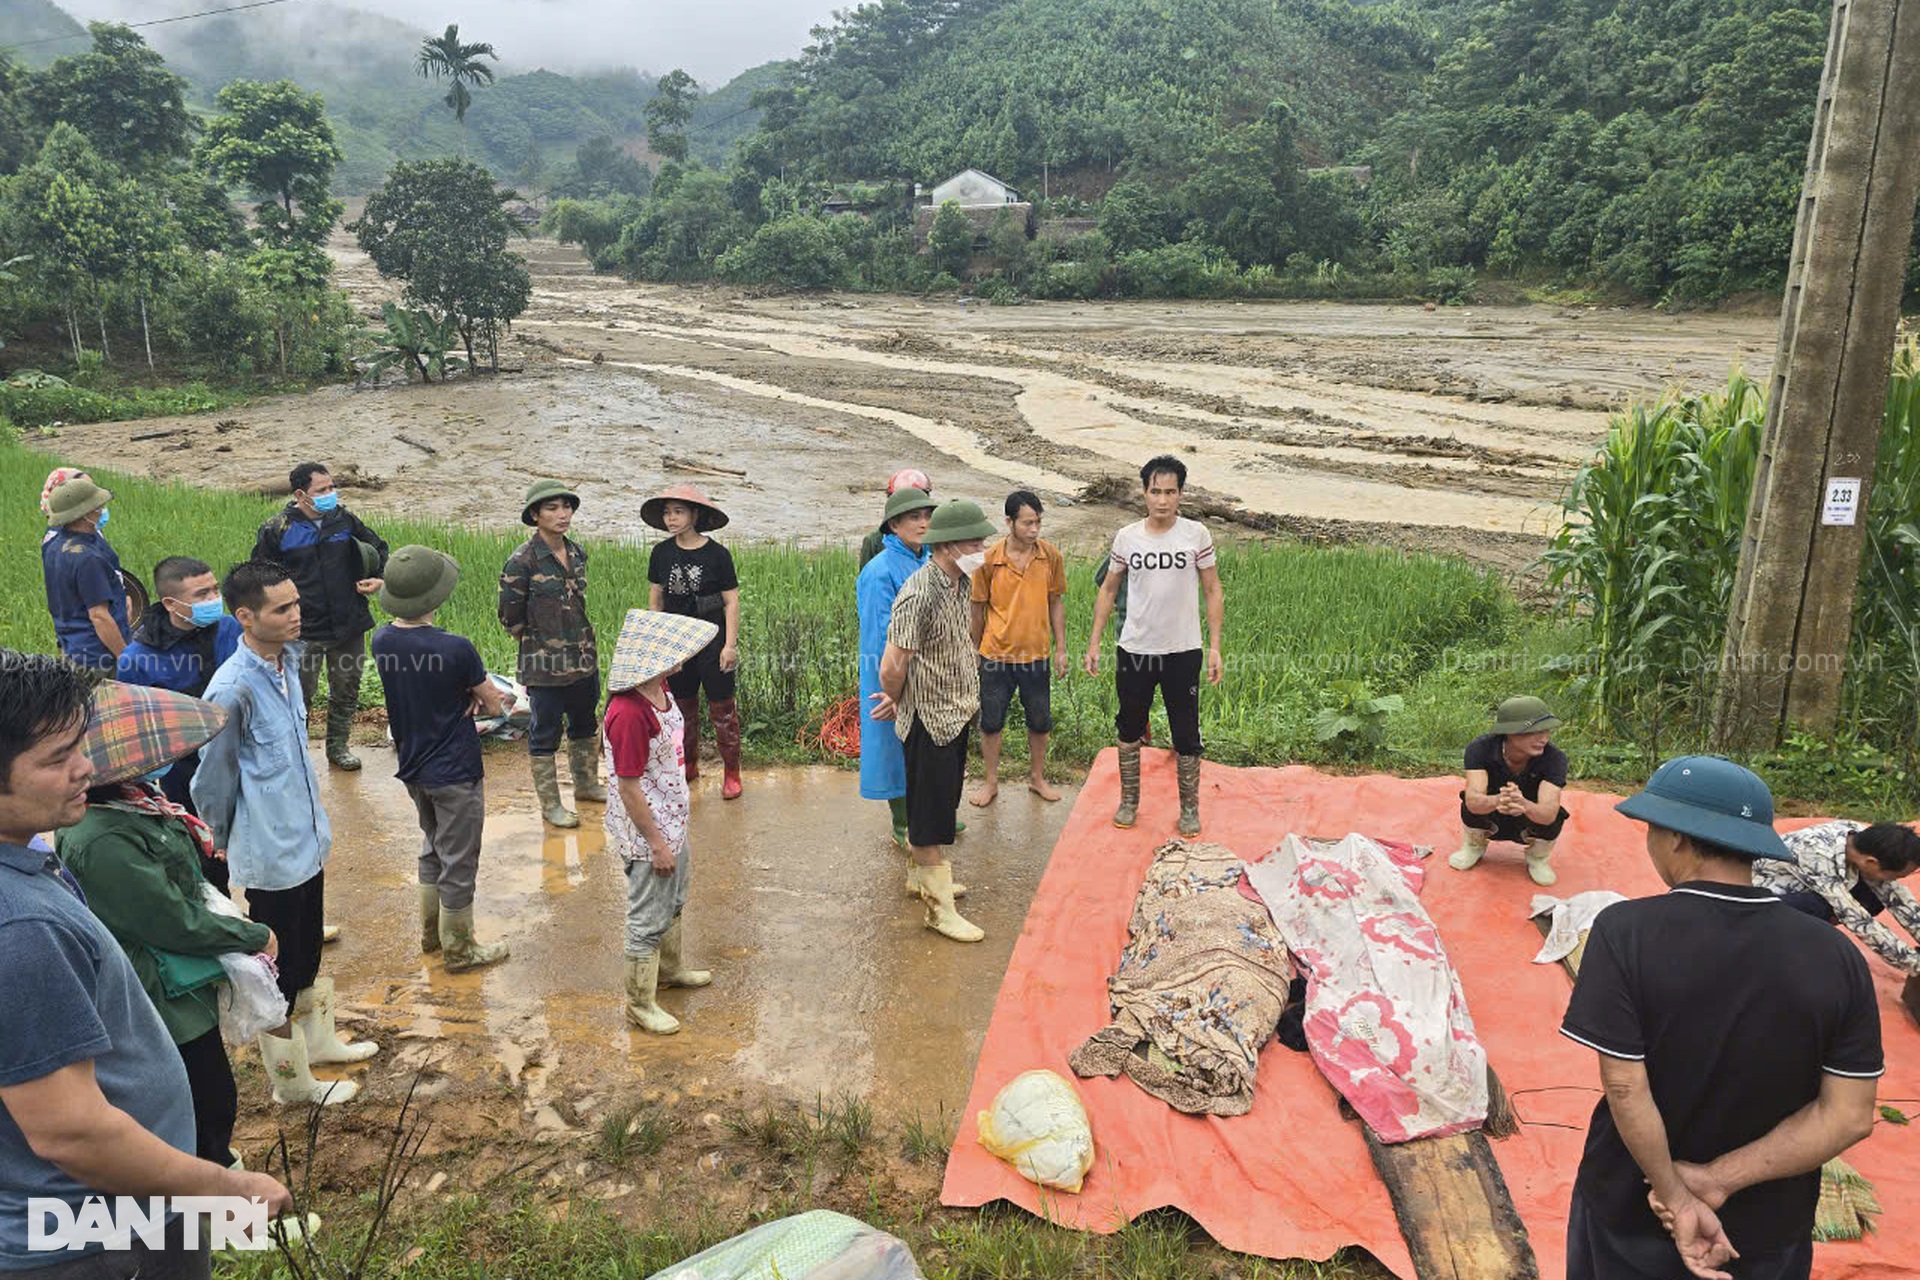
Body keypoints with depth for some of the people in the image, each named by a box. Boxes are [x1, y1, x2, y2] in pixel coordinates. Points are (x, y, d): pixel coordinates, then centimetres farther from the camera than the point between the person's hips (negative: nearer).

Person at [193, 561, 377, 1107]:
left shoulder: (289, 658, 1)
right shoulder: (232, 688, -25)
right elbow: (214, 778, -13)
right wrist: (225, 841, 2)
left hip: (307, 840, 8)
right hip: (270, 856, -8)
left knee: (308, 955, 25)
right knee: (280, 970, 10)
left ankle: (318, 1040, 46)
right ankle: (292, 1081, 27)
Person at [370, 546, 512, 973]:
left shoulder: (382, 641, -5)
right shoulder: (455, 648, -26)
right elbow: (494, 705, -14)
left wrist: (467, 696, -7)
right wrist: (496, 699, 7)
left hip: (413, 768, 7)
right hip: (455, 772, -7)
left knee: (433, 847, 26)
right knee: (459, 862, 8)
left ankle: (431, 932, 39)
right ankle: (458, 949, 22)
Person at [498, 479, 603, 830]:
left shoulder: (578, 553, 3)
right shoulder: (522, 561, -17)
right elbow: (511, 618, -10)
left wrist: (580, 639, 15)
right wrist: (542, 641, -1)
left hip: (584, 658, 7)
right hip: (545, 665, -7)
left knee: (585, 723, 21)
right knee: (545, 734, 7)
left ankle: (586, 785, 41)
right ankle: (550, 804, 20)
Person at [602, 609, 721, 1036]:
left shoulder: (660, 690, -3)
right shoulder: (628, 714, -32)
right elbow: (628, 788, -26)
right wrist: (656, 843, -20)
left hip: (671, 821, 9)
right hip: (647, 831, -9)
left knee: (673, 901, 28)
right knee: (649, 917, 8)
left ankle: (671, 967, 51)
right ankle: (640, 1004, 26)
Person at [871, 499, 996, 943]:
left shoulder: (961, 583, 5)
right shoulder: (919, 594, -25)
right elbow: (892, 666, -24)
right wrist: (897, 701, -4)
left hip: (956, 713, 9)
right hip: (929, 719, -9)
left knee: (942, 803, 22)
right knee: (930, 812, 1)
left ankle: (922, 876, 39)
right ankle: (939, 908, 10)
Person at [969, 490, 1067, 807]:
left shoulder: (1051, 556, -5)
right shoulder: (989, 560, -10)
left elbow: (1056, 602, 5)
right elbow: (978, 608, 1)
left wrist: (1061, 649, 4)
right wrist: (975, 651, 6)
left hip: (1036, 654, 1)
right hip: (996, 654, -1)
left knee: (1039, 721, 14)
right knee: (991, 722, 10)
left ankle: (1037, 778, 34)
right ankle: (991, 782, 27)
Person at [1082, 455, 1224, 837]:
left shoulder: (1196, 534, -6)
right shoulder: (1126, 537, -2)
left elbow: (1213, 591, 0)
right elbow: (1108, 590, 8)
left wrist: (1214, 647, -6)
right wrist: (1094, 642, 5)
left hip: (1183, 651, -2)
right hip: (1134, 649, 2)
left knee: (1186, 735, 6)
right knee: (1129, 729, 14)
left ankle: (1189, 808, 23)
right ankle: (1129, 801, 30)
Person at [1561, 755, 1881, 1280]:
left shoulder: (1626, 931, -21)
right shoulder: (1837, 957, -11)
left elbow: (1625, 1089, -22)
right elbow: (1850, 1116, -12)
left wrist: (1679, 1196, -12)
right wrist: (1719, 1179, -13)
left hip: (1630, 1215, -2)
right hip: (1768, 1236, 3)